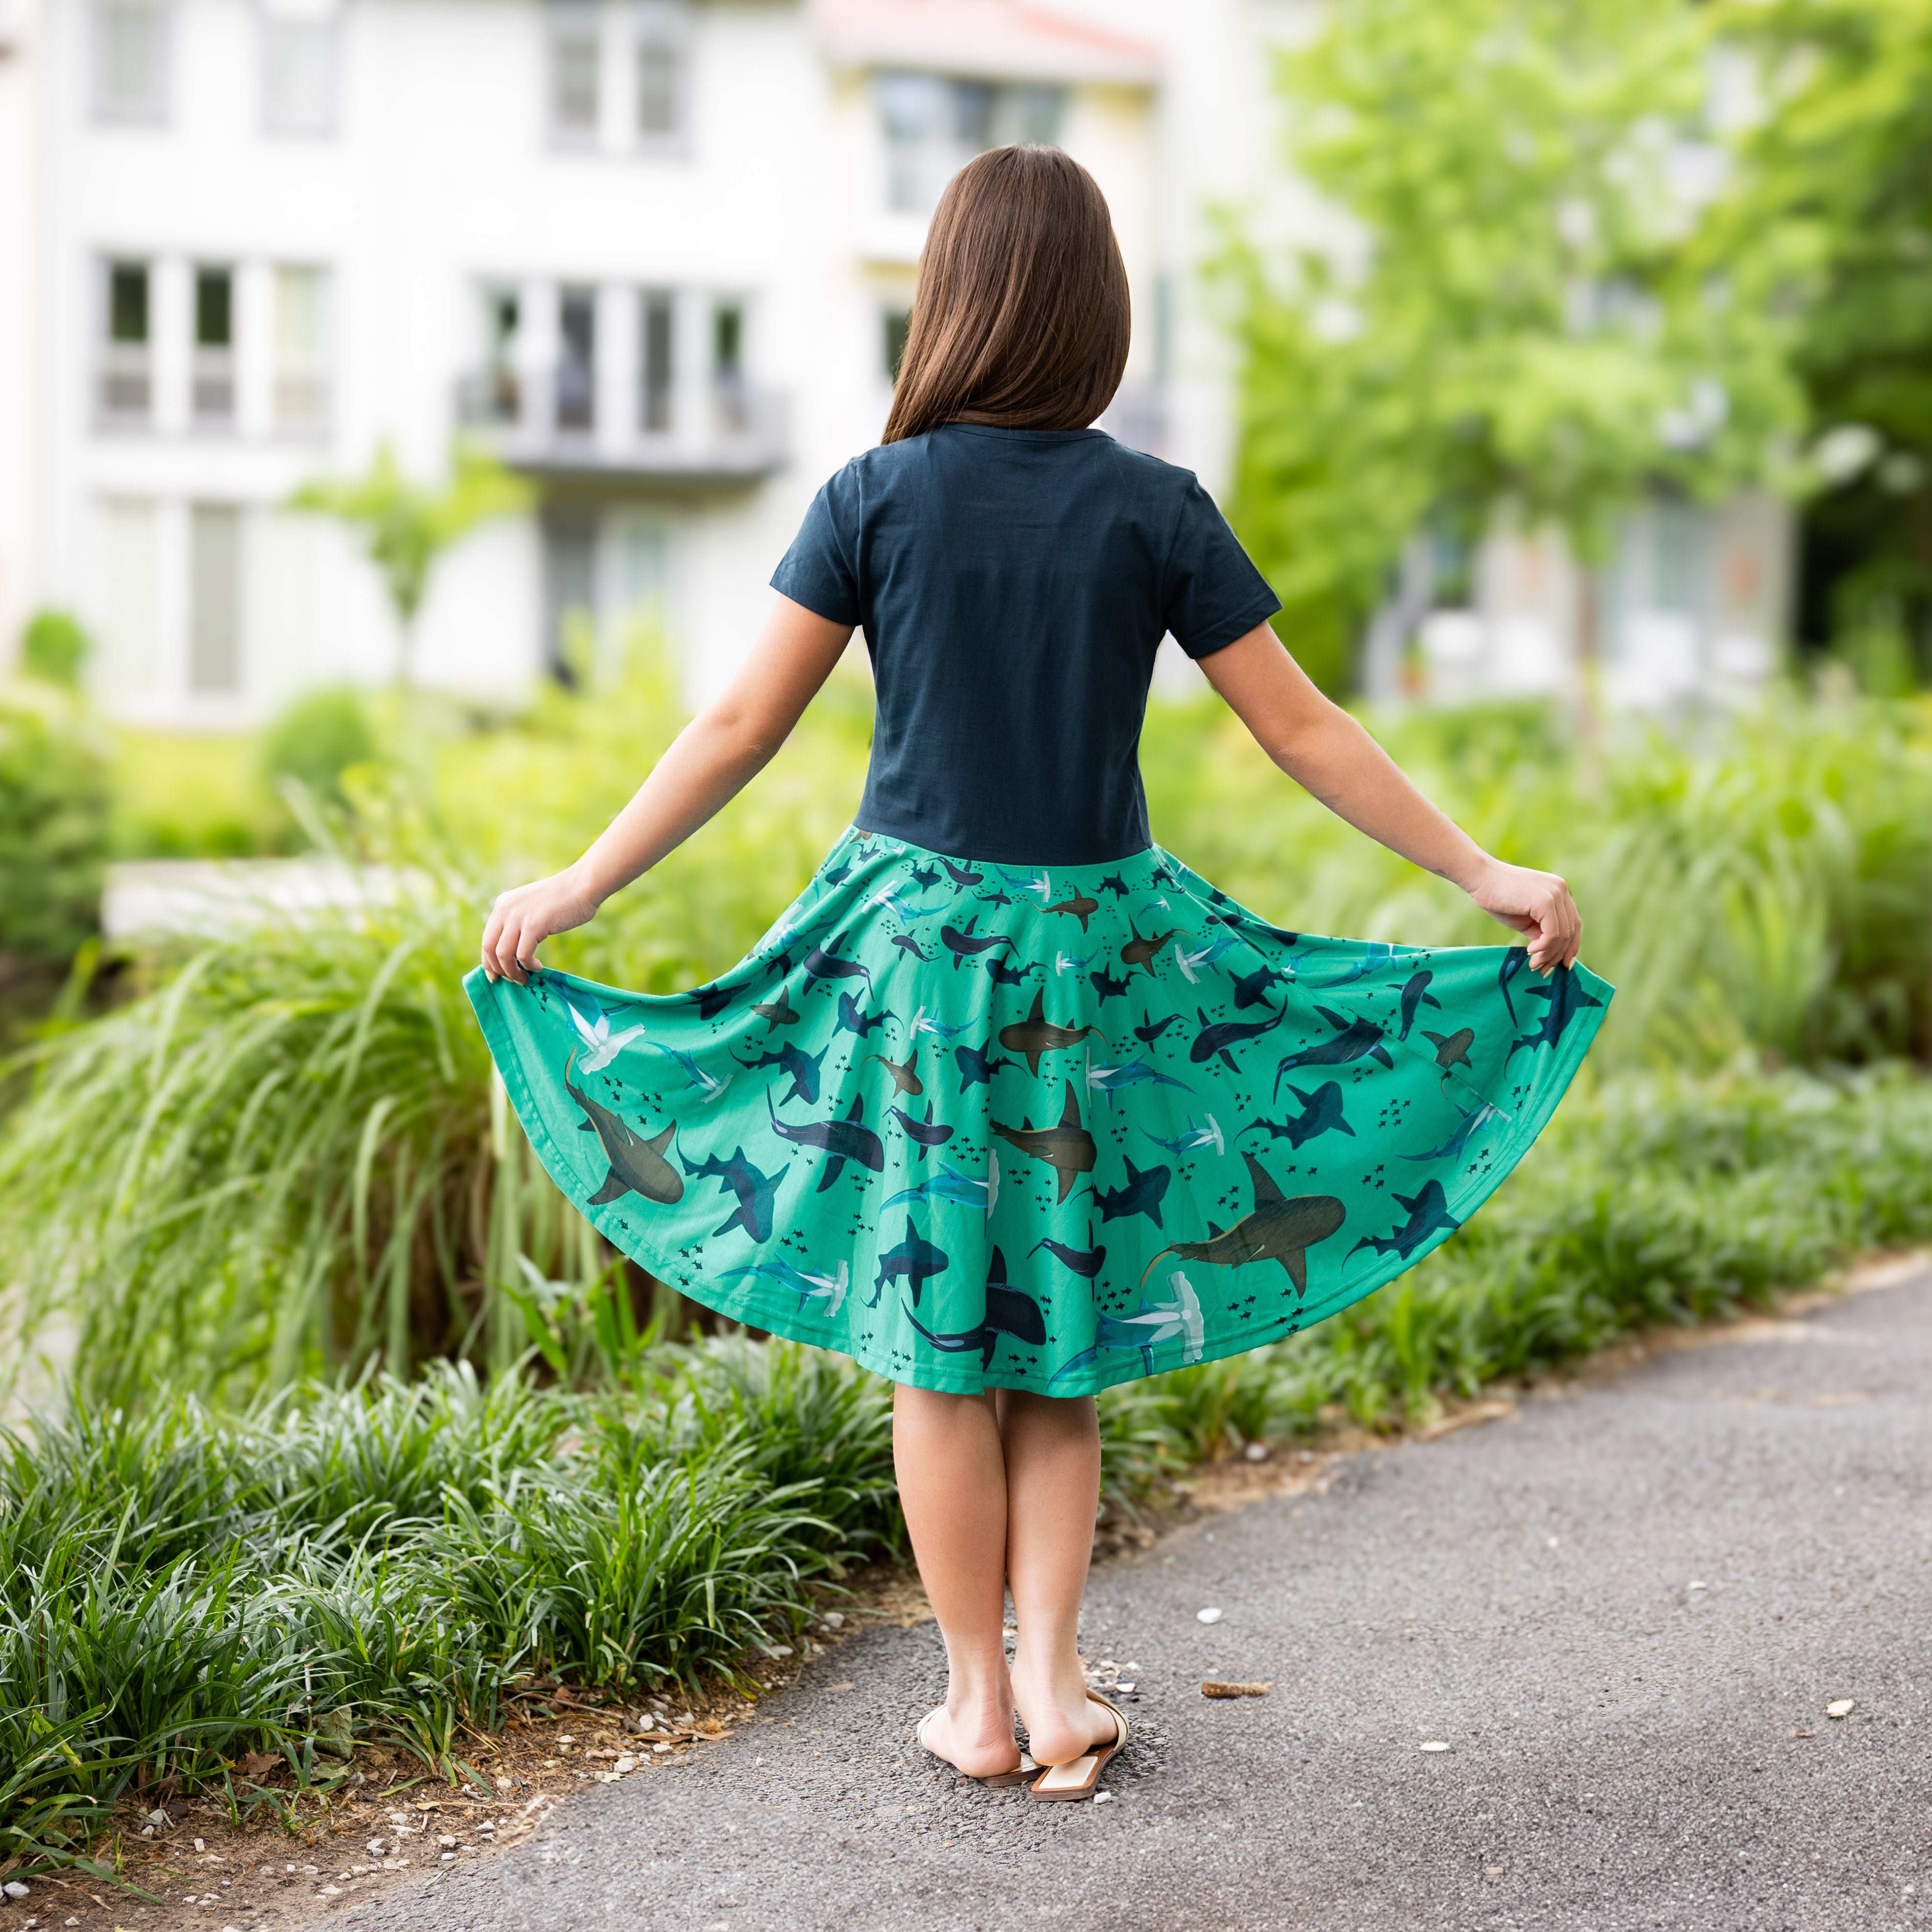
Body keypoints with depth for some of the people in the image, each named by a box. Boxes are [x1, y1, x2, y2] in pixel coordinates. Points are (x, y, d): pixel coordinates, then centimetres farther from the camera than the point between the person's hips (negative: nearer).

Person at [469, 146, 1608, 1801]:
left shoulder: (875, 501, -5)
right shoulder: (1154, 510, -5)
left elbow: (742, 728, -4)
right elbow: (1306, 733, -3)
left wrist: (578, 888, 5)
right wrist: (1487, 876, 6)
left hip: (914, 934, 0)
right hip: (1093, 943, 1)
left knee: (939, 1336, 10)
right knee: (1057, 1340, 14)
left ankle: (980, 1698, 17)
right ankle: (1051, 1679, 9)